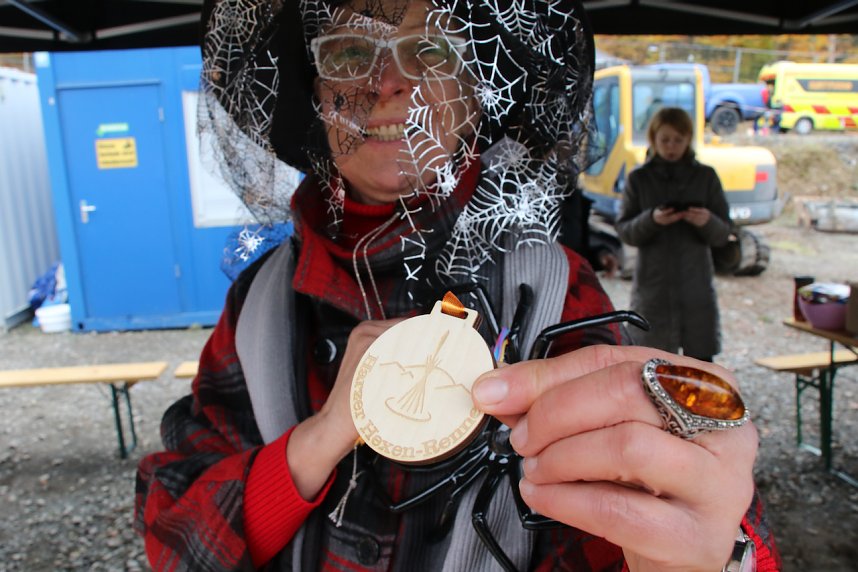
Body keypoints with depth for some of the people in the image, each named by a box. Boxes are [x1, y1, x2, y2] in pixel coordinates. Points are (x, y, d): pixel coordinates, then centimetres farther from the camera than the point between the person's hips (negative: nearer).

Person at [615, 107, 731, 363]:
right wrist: (651, 220, -20)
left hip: (696, 284, 0)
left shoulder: (705, 176, 4)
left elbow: (723, 233, 2)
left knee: (701, 357, 2)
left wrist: (707, 222, -20)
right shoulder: (639, 178, 3)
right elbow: (624, 231, -2)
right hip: (652, 283, 0)